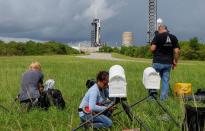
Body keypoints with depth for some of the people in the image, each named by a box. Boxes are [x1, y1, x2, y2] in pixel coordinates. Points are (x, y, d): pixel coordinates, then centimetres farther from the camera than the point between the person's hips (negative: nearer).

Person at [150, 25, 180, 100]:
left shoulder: (158, 36, -7)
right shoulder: (174, 38, 6)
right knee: (166, 80, 9)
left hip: (158, 62, -4)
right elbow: (177, 51, 2)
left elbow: (152, 49, -12)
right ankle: (164, 97, 10)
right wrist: (175, 62, 10)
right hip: (168, 63, 4)